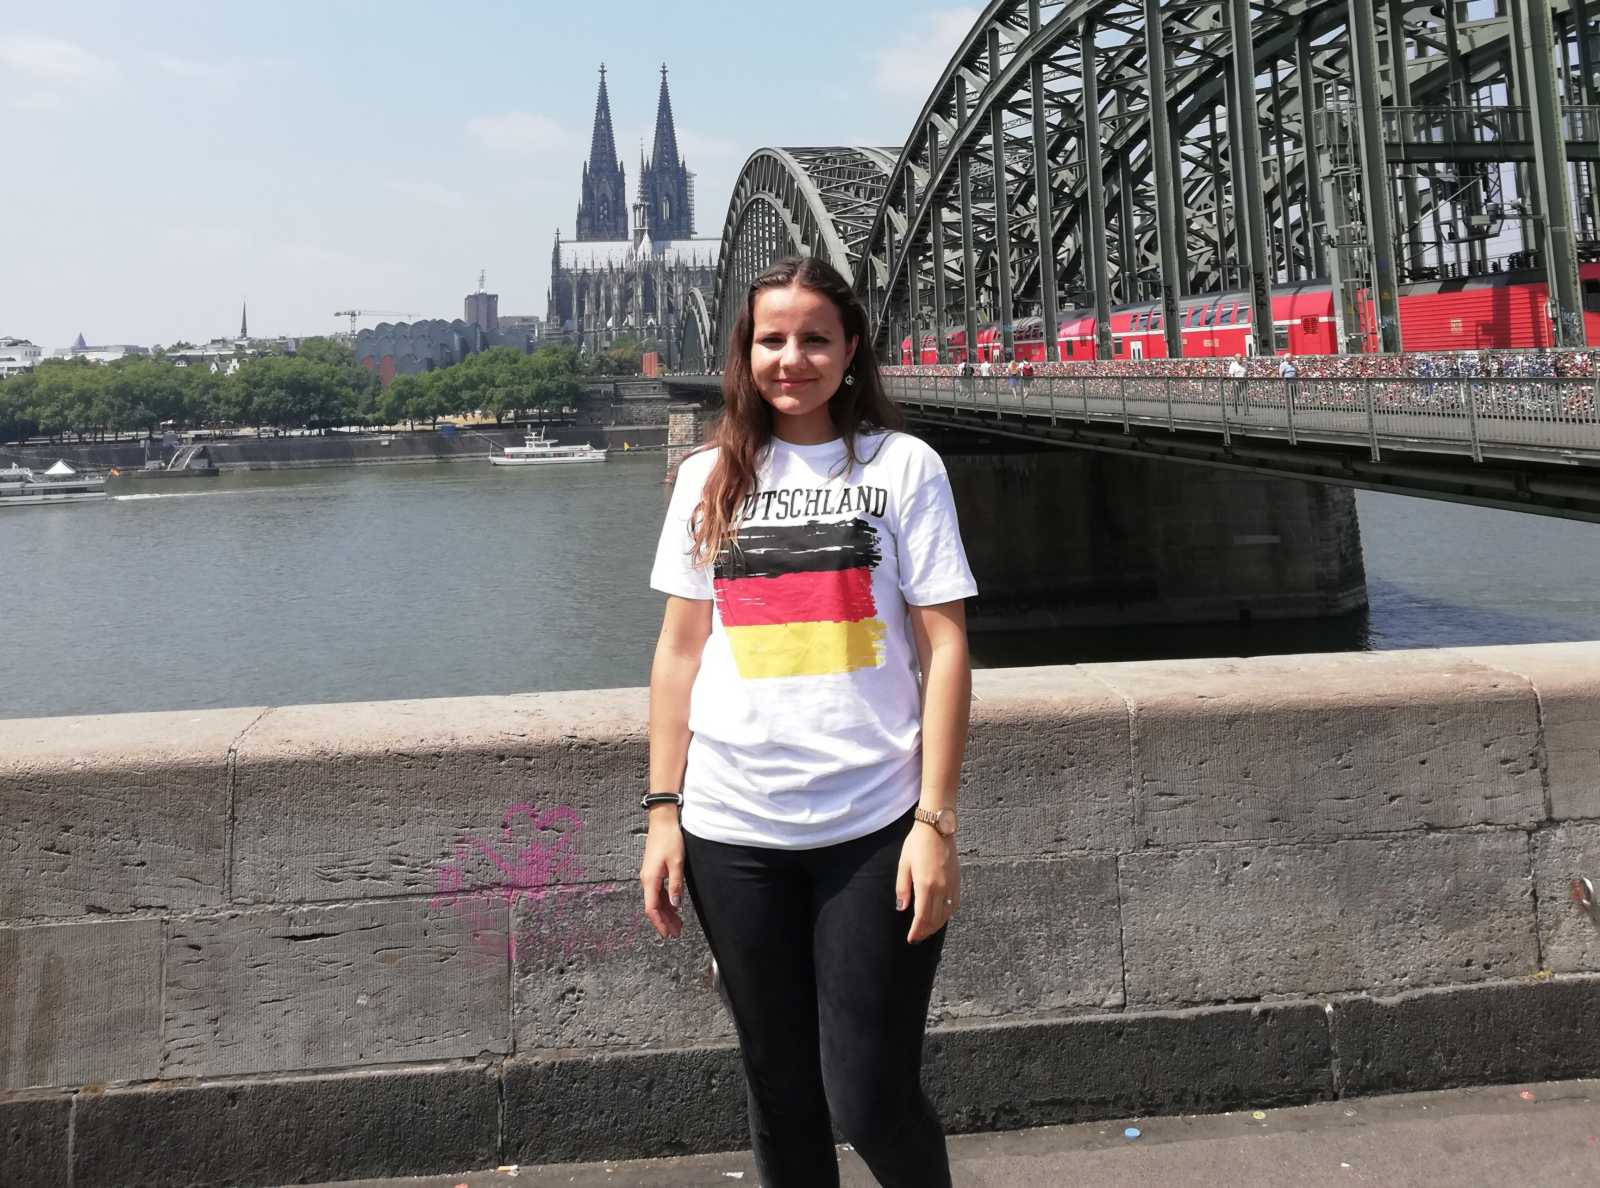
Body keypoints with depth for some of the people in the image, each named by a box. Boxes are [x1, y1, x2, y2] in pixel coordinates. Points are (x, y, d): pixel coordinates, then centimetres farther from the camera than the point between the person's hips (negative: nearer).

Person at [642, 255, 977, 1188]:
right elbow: (680, 649, 10)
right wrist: (664, 812, 5)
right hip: (733, 832, 3)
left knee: (870, 1101, 2)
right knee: (782, 1094, 14)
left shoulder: (903, 464, 0)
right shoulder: (708, 479, 9)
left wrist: (936, 821, -9)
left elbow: (945, 646, -4)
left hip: (872, 829, -3)